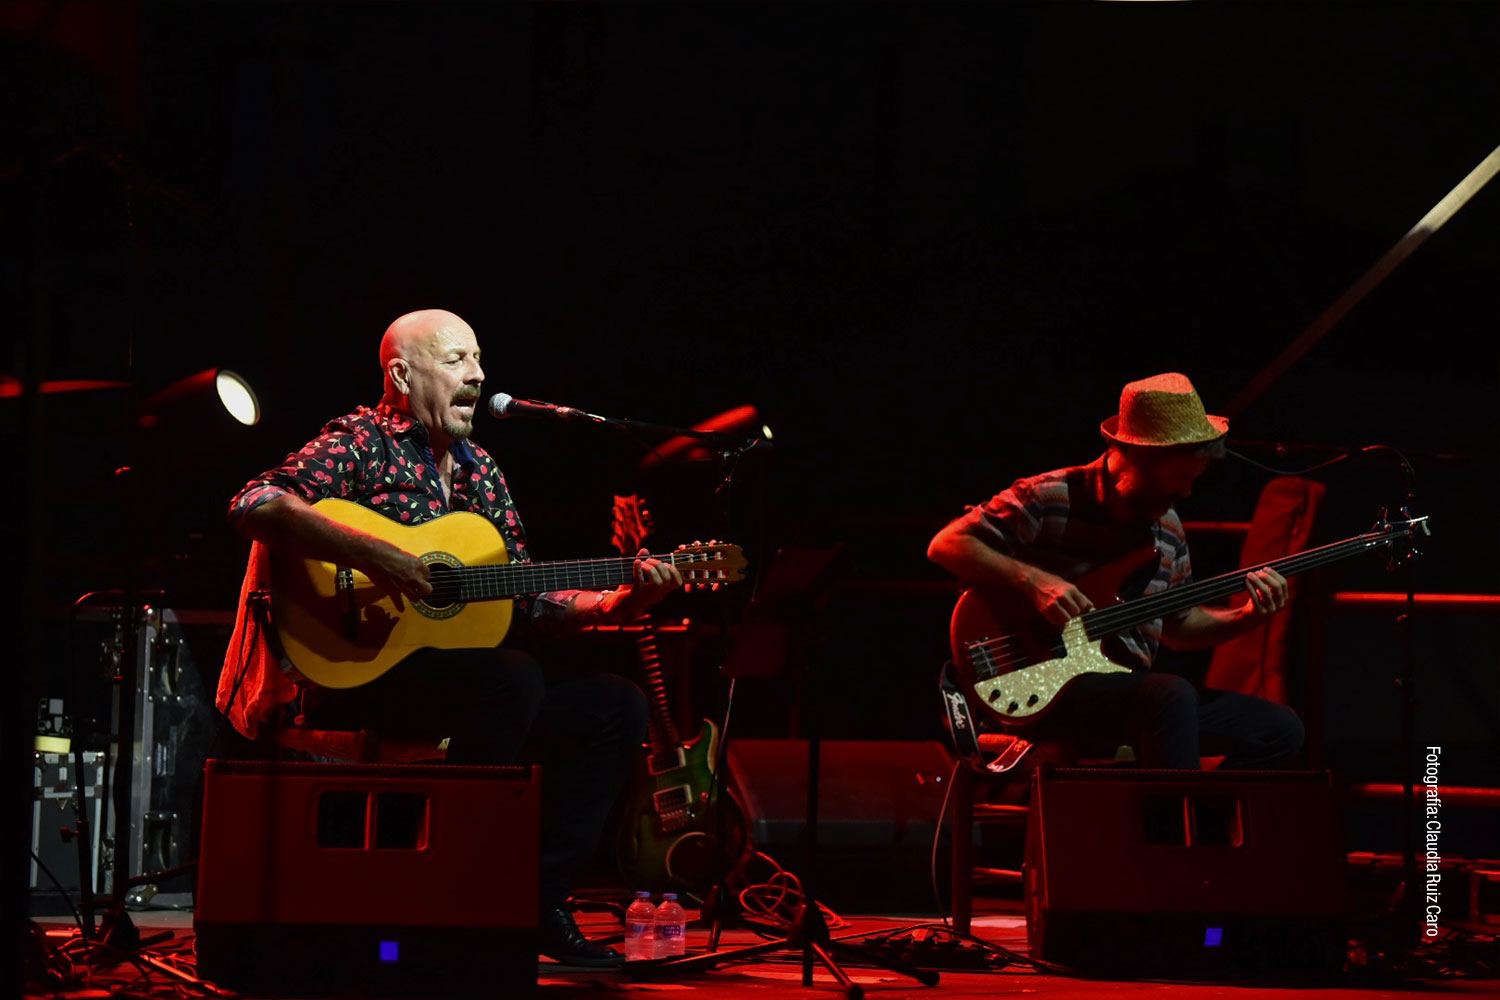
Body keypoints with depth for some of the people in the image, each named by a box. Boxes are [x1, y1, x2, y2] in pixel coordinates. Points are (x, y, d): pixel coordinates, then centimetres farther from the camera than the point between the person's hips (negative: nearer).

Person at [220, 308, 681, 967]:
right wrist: (370, 554, -29)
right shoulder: (363, 444, -5)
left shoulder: (478, 470, 18)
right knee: (511, 676, -32)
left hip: (453, 677, 8)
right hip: (352, 675, -8)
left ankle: (538, 900, -2)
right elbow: (254, 506, -22)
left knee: (614, 705, -1)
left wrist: (619, 603, 2)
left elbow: (527, 598, 18)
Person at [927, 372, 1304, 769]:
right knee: (1170, 694, -36)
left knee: (1281, 731, -1)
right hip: (1050, 692, -8)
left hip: (1133, 692, 8)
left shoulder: (1167, 527, 14)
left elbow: (1176, 627, 24)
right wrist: (1032, 579, -21)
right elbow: (946, 545, -10)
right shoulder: (1048, 500, -7)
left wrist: (1246, 617, 7)